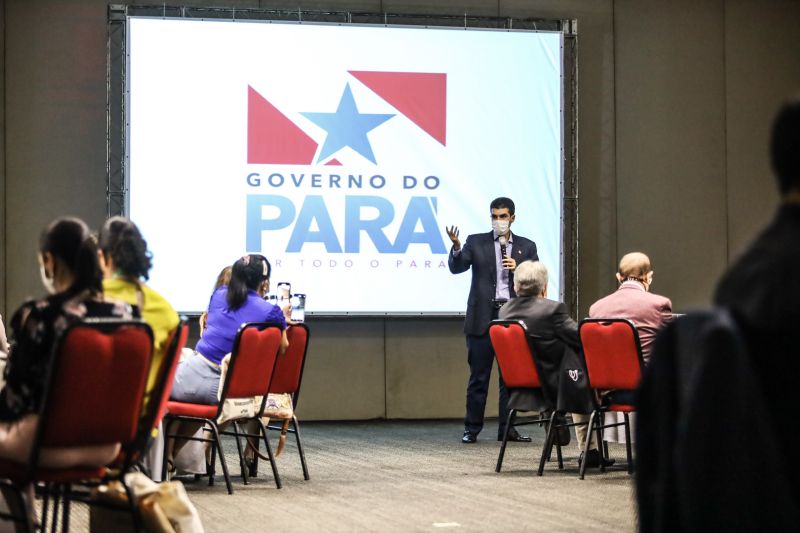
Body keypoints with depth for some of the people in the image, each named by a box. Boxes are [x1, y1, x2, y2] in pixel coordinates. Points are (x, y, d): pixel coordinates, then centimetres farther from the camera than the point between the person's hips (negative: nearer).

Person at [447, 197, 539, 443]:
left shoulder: (526, 247, 11)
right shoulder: (476, 242, 7)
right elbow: (456, 267, -4)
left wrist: (518, 269, -10)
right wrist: (456, 248, -23)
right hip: (483, 317, -2)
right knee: (478, 376, 0)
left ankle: (507, 428, 10)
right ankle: (472, 429, 4)